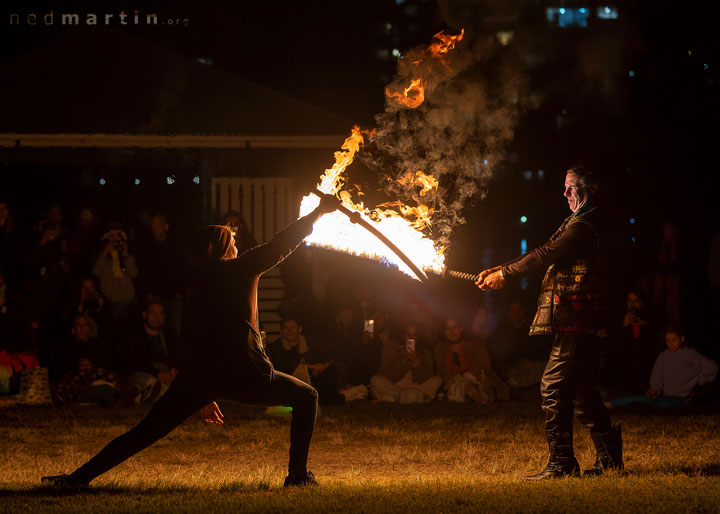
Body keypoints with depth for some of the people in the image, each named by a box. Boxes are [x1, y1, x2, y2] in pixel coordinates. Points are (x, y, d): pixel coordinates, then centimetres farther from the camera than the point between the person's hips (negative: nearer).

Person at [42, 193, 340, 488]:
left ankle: (80, 477, -3)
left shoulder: (196, 286, 20)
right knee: (306, 398, 17)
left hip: (198, 376, 4)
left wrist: (204, 397, 27)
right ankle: (298, 474, 9)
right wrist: (319, 211, 19)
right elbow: (282, 245, 7)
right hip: (243, 373, -4)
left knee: (146, 432, 5)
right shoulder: (240, 270, 6)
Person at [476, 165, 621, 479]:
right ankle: (609, 456, 19)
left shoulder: (584, 225, -14)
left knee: (554, 387, -11)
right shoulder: (580, 222, 21)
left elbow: (546, 255, -16)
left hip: (576, 323, -11)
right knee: (581, 389, 14)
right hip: (580, 323, 11)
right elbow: (546, 256, 21)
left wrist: (504, 274, -5)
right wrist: (497, 272, 14)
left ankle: (561, 462, -9)